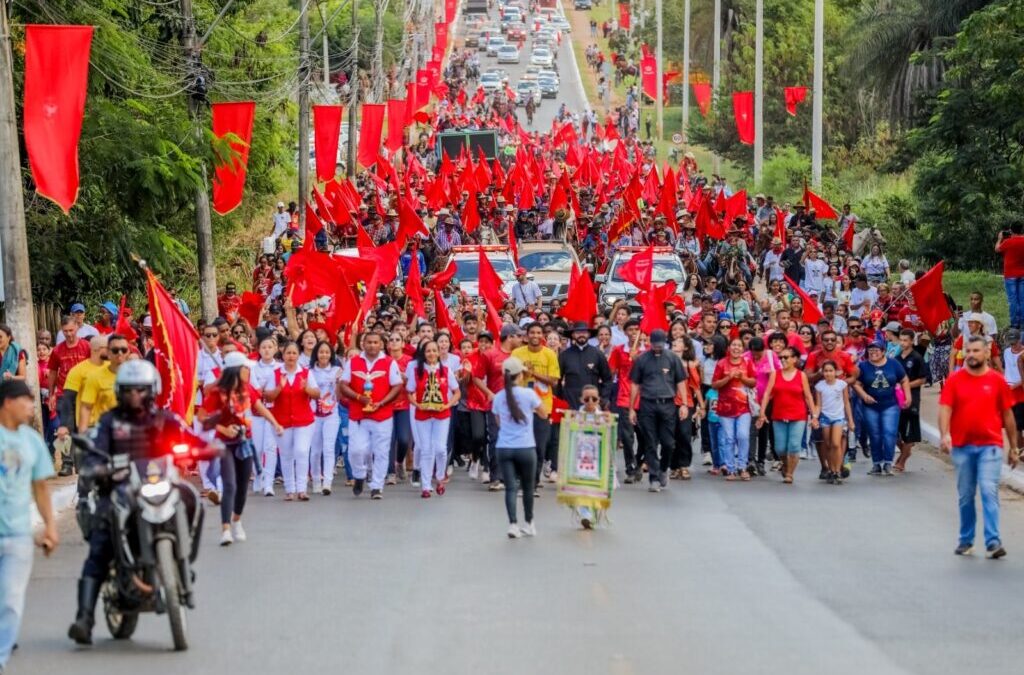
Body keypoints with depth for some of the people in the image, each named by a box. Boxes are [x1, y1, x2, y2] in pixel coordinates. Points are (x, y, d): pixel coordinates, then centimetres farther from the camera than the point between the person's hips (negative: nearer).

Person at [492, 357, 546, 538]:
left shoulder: (499, 397, 5)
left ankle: (513, 524, -13)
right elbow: (544, 415, 7)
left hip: (504, 448, 2)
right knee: (527, 487, 14)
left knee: (510, 488, 0)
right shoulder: (528, 394, -5)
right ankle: (529, 524, 25)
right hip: (525, 448, -2)